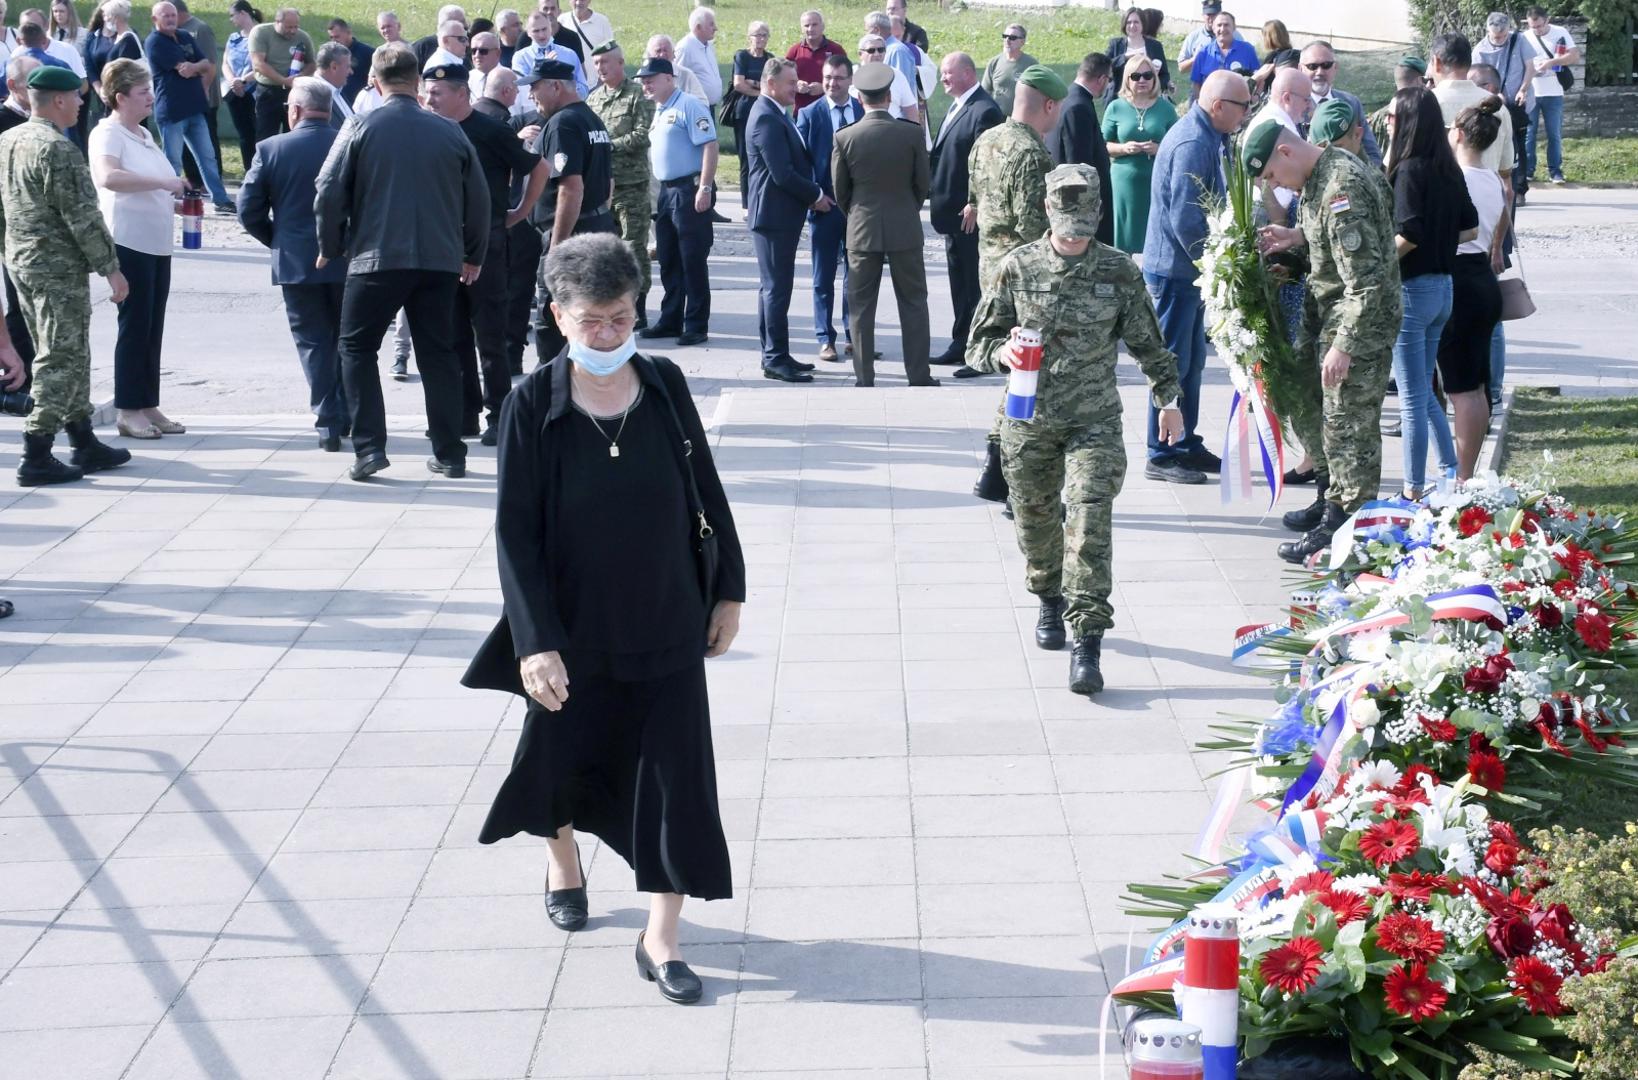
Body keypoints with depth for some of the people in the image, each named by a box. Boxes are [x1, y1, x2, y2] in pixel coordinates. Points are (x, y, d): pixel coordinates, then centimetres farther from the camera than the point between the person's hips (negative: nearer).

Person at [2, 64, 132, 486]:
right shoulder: (58, 150, -19)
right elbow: (83, 217, -19)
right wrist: (111, 268, -12)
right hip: (59, 269, -9)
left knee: (70, 358, 17)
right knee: (61, 361, -3)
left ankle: (84, 443, 24)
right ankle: (36, 458, -3)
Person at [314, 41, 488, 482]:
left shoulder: (361, 128, -4)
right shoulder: (449, 132, 3)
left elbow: (329, 192, -6)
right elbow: (478, 198, 8)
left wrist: (329, 247, 9)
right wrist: (473, 255, 21)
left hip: (376, 259, -3)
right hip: (439, 260, 3)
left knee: (357, 349, 10)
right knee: (438, 354, 11)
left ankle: (369, 447, -2)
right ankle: (449, 454, 12)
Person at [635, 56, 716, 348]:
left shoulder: (688, 106, -10)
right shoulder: (658, 111, 17)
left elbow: (709, 146, -17)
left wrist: (705, 188, -22)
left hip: (690, 191, -9)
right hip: (666, 191, 9)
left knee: (693, 261, -4)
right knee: (668, 261, 13)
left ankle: (696, 325, 1)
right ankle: (670, 321, 21)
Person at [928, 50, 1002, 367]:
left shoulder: (984, 110, -16)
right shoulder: (956, 106, 14)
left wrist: (975, 205, -22)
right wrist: (936, 195, 12)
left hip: (971, 214, -10)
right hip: (953, 211, 10)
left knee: (977, 283, -3)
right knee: (960, 282, 16)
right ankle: (961, 344, 25)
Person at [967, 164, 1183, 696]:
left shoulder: (1119, 271, 0)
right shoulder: (1018, 268, -1)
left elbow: (1147, 341, 12)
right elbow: (978, 341, 4)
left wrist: (1168, 398, 17)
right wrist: (1001, 352, -18)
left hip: (1095, 420, -2)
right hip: (1029, 419, 2)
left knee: (1090, 522, -13)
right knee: (1035, 518, 15)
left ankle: (1087, 640, -13)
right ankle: (1050, 598, 44)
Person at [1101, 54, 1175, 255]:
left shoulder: (1165, 108, 6)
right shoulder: (1116, 108, 5)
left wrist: (1159, 149, -12)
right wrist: (1124, 148, -13)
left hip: (1158, 181, 0)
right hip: (1125, 180, 0)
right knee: (1128, 233, 0)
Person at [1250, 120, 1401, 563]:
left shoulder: (1342, 190, -26)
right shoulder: (1321, 173, 6)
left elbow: (1366, 280, -28)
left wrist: (1343, 346, -27)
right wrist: (1298, 238, 4)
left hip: (1360, 323, -11)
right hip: (1325, 311, 11)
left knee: (1348, 425, -4)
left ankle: (1342, 527, 3)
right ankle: (1331, 498, 34)